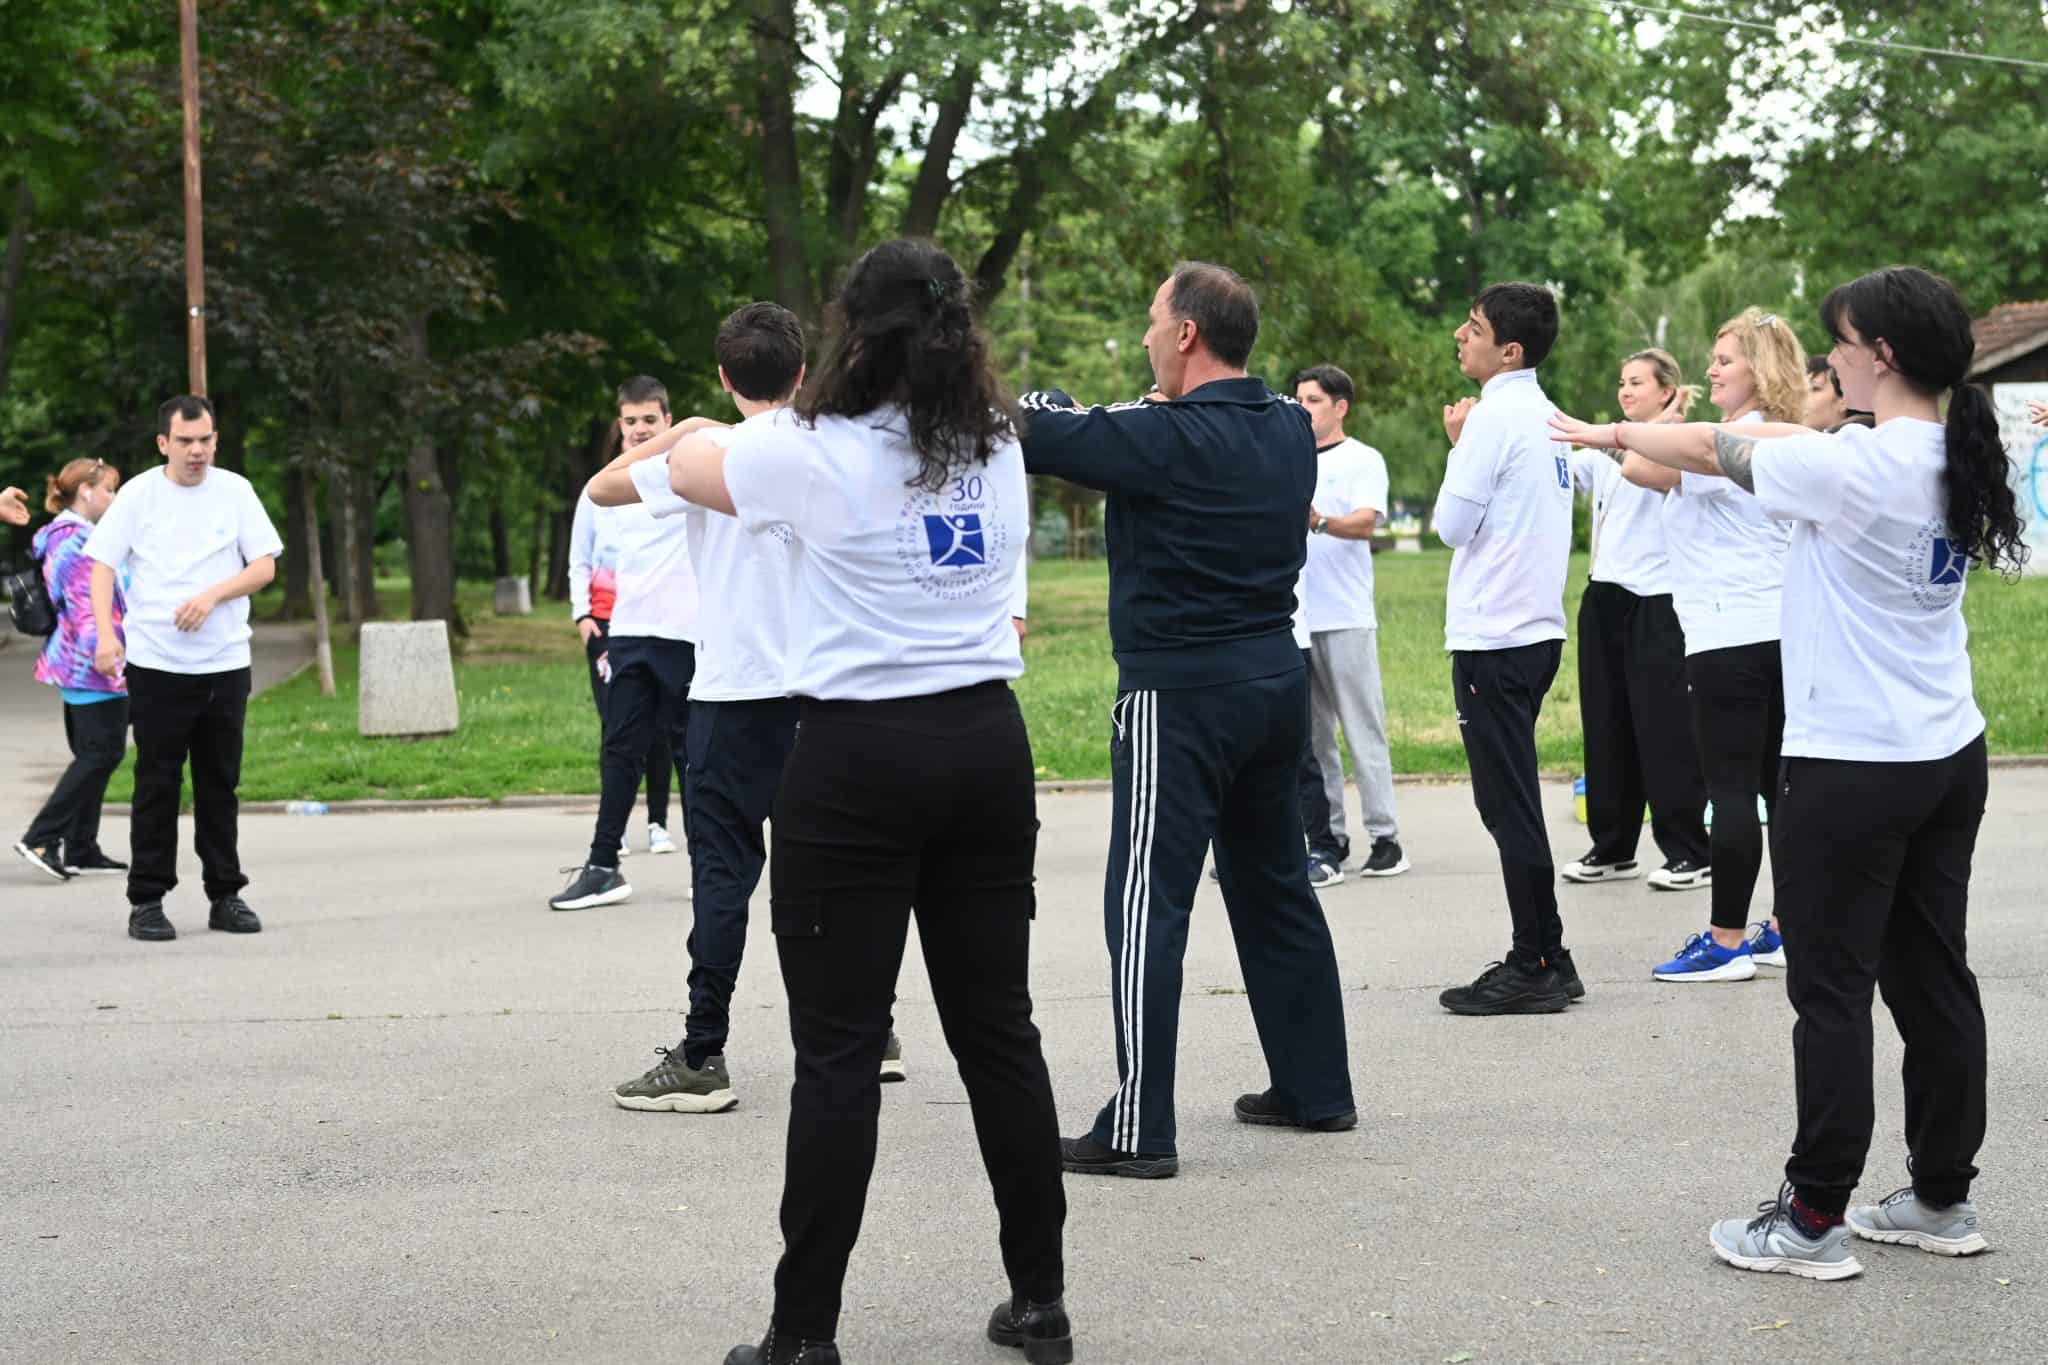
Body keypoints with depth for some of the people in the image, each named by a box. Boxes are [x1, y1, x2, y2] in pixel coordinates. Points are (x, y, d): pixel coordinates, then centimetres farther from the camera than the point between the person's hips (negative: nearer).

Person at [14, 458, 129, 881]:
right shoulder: (77, 541, -16)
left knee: (93, 755, 13)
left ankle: (81, 850, 15)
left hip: (77, 666, 11)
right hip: (94, 667, -11)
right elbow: (88, 611, -22)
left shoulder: (62, 537, 17)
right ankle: (41, 838, -7)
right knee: (102, 752, -8)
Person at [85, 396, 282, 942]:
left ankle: (225, 895, 17)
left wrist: (212, 595, -14)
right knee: (157, 783, 0)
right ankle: (146, 901, 6)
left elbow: (265, 567, 2)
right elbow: (103, 565, -1)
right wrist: (104, 633, -15)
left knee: (220, 783, 8)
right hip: (155, 664, -2)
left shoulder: (235, 491, 4)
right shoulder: (138, 495, 0)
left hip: (224, 664, 2)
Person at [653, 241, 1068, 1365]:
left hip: (857, 756, -5)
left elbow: (687, 464, 11)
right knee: (998, 1026, 12)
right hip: (986, 742, 5)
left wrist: (734, 430, 34)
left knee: (839, 1049, -1)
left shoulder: (812, 452, -9)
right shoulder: (1000, 446, 7)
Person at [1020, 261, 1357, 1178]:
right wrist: (1076, 414, 14)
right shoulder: (1290, 429, 7)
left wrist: (1045, 401, 5)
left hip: (1182, 696, -8)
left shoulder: (1168, 439, -17)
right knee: (1276, 886, 19)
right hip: (1277, 680, 8)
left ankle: (1138, 1130, -5)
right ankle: (1316, 1089, 26)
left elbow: (1038, 436, -15)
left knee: (1147, 905, -5)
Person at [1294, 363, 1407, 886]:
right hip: (1292, 619, 5)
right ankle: (1328, 839, 11)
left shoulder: (1362, 460, 1)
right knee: (1310, 735, 6)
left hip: (1345, 619, -5)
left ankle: (1385, 838, 0)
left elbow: (1365, 524, -15)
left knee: (1363, 729, -4)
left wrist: (1320, 522, -33)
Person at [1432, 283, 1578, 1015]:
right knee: (1511, 803, 16)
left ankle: (1537, 968, 1)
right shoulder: (1543, 414, 12)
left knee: (1510, 808, -3)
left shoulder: (1497, 416, -15)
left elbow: (1453, 522, -12)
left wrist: (1457, 444, 0)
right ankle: (1542, 959, 20)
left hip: (1494, 638, -9)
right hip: (1536, 629, 9)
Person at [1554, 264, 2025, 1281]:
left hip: (1852, 768, -8)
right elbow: (1764, 445, 16)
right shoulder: (1956, 463, 6)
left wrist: (1611, 434, 11)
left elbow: (1708, 450, -6)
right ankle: (1944, 1198, 22)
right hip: (1949, 759, 8)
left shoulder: (1853, 467, -19)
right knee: (1933, 977, 14)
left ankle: (1815, 1220, 5)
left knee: (1831, 989, -1)